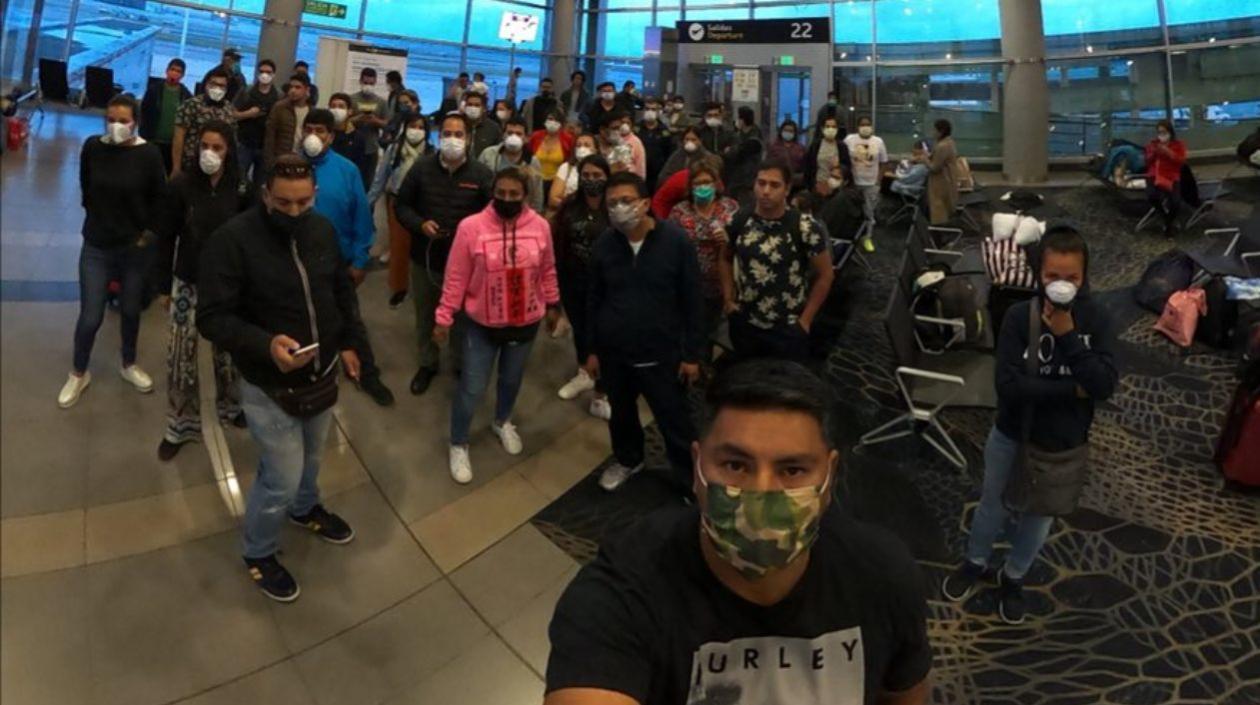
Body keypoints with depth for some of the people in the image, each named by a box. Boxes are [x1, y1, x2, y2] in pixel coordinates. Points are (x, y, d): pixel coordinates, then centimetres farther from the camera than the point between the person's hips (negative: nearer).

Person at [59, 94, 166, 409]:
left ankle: (129, 365, 39)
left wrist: (148, 233, -2)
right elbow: (86, 190, 8)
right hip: (97, 246, 0)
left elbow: (160, 200, -2)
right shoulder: (93, 147, -9)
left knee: (131, 311, 16)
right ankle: (79, 374, 26)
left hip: (135, 247, 0)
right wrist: (99, 218, 9)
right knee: (90, 317, 3)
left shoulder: (148, 154, -13)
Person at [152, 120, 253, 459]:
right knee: (181, 356, 4)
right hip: (189, 283, 0)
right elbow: (165, 239, -3)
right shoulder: (180, 186, -10)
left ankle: (230, 405, 39)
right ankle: (181, 424, 20)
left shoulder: (243, 188, -8)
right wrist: (165, 286, 0)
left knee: (227, 350, 16)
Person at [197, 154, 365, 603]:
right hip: (269, 385, -6)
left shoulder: (323, 230, -4)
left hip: (321, 375, 6)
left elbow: (342, 289, 12)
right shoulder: (233, 240, -22)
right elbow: (212, 318, -23)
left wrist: (350, 342, 8)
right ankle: (258, 553, 29)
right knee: (282, 477, 1)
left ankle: (305, 508, 58)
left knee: (311, 457, 27)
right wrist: (265, 346, -37)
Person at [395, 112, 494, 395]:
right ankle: (427, 364, 39)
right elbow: (401, 205, 3)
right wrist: (420, 224, -15)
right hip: (425, 257, 2)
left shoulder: (481, 173, -8)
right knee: (425, 315, 18)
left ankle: (462, 366, 36)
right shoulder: (422, 167, -4)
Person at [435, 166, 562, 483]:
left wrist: (553, 305, 13)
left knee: (512, 379, 23)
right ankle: (458, 445, 29)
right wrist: (444, 317, -7)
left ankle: (502, 422, 52)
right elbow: (456, 278, -11)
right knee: (472, 388, 6)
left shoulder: (540, 226, -10)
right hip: (483, 324, -3)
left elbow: (547, 271, 4)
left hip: (525, 322, 3)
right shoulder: (471, 226, -19)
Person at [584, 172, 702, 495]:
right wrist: (592, 349, 8)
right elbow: (594, 300, 6)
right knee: (621, 414, 22)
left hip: (661, 354, -3)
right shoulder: (603, 244, -4)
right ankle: (628, 459, 48)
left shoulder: (676, 241, -14)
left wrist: (691, 354, -6)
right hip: (613, 352, 3)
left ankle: (690, 480, 24)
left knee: (675, 422, 5)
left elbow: (691, 302, -8)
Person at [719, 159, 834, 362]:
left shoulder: (805, 228, -14)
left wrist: (805, 319, -6)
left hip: (788, 330, -3)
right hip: (744, 325, 3)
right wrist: (728, 299, 4)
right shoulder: (738, 222, -5)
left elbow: (825, 275, -6)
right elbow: (725, 259, 13)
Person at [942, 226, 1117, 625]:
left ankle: (1013, 578, 46)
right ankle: (975, 564, 48)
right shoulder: (1019, 316, -19)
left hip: (1064, 445, 1)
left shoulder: (1096, 320, -14)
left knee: (1039, 517, 21)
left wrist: (1067, 335, -29)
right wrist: (1072, 389, -24)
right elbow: (1009, 385, -26)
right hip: (1012, 438, -1)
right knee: (994, 506, 22)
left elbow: (1105, 386, -23)